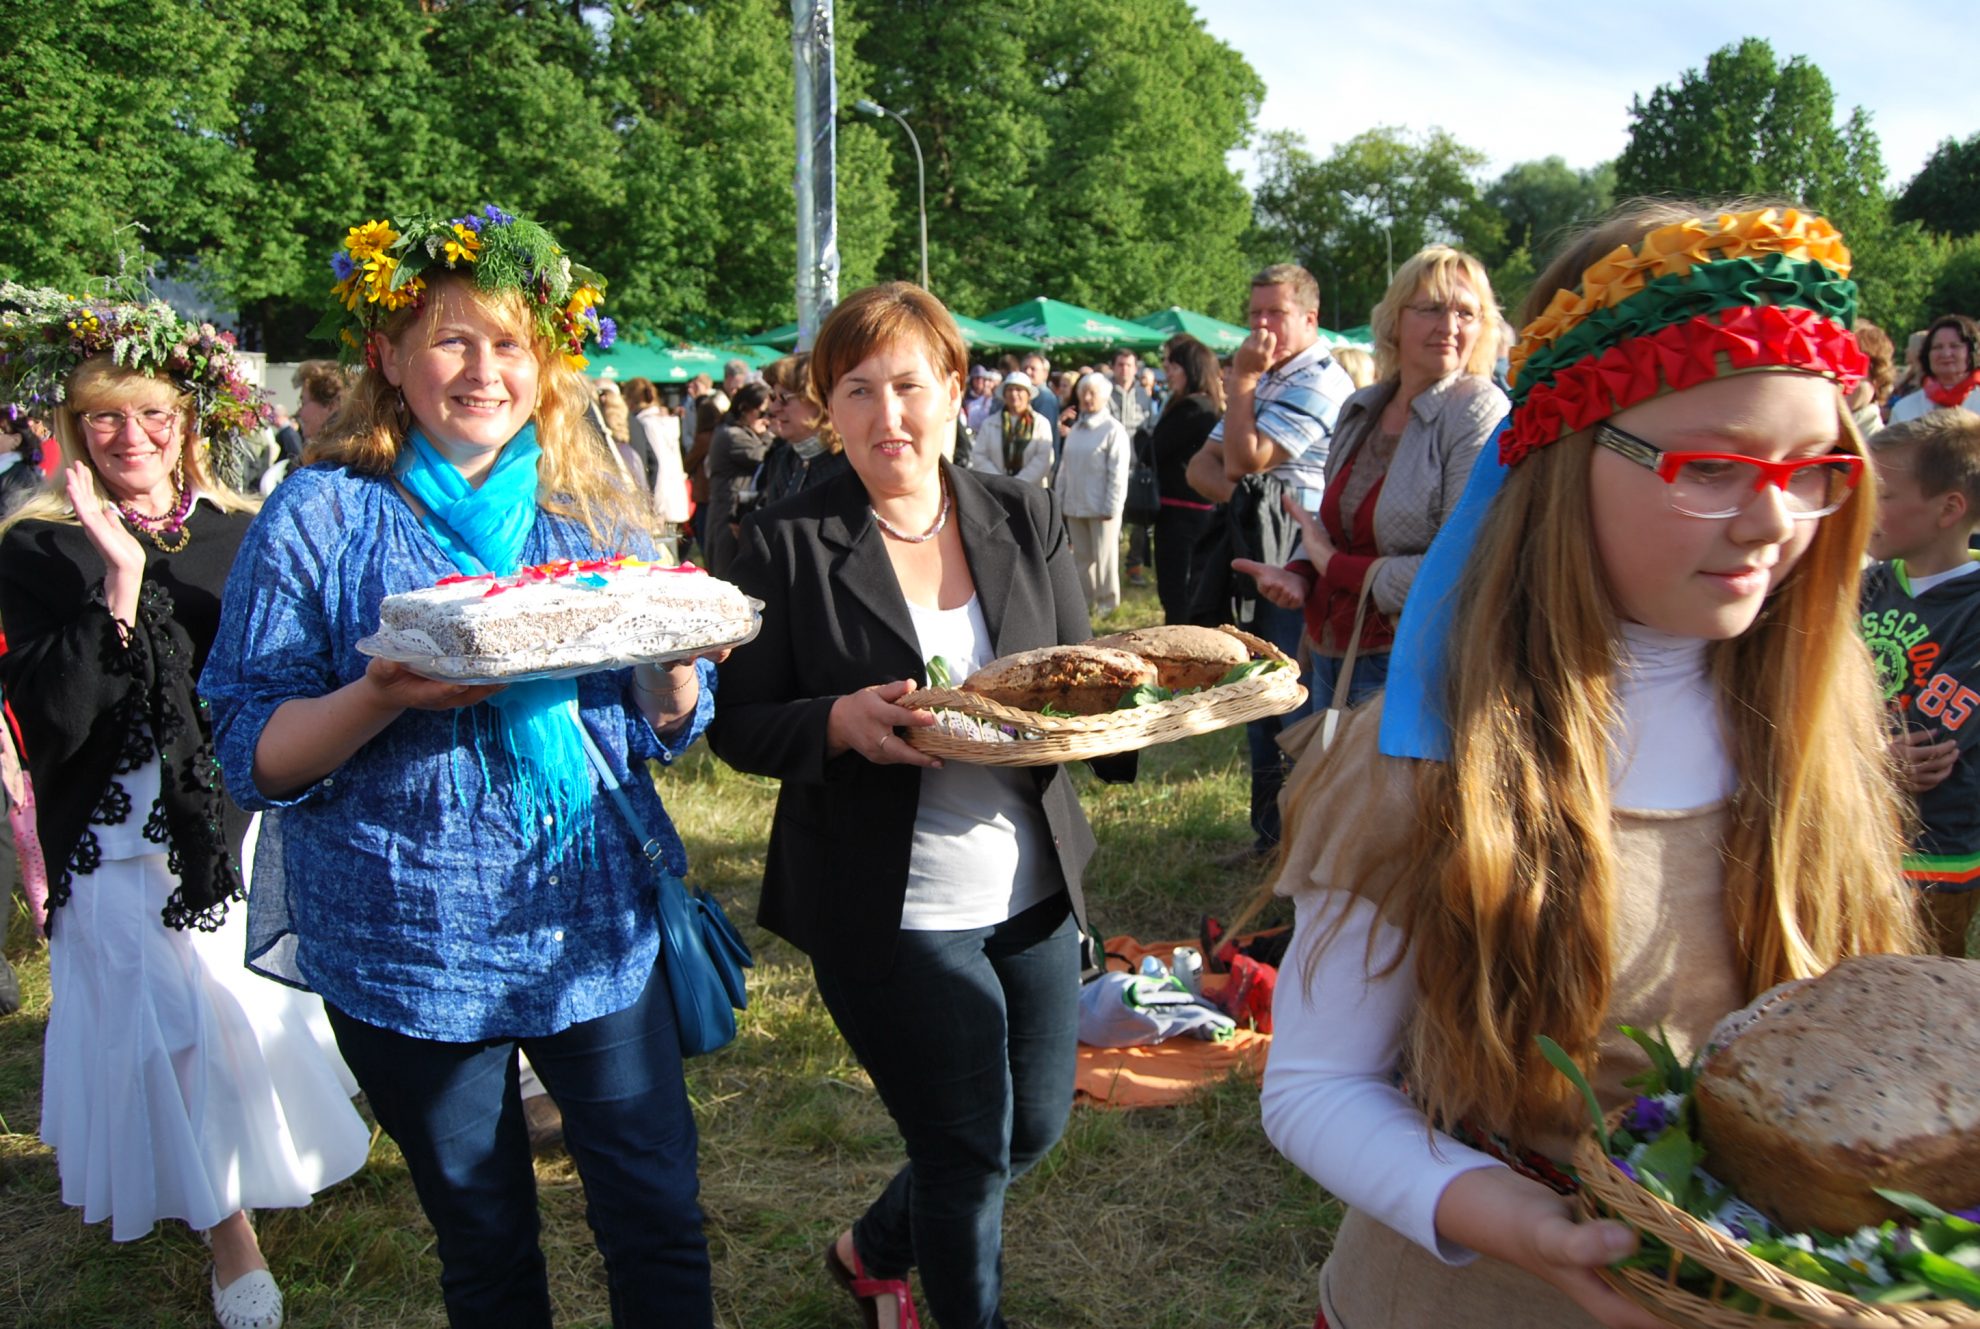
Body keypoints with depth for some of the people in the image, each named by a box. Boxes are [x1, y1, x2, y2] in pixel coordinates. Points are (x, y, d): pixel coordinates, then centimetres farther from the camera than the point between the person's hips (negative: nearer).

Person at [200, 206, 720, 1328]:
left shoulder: (594, 511, 5)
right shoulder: (324, 518, -4)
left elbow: (666, 729, 7)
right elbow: (253, 757, -6)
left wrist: (677, 655, -14)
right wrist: (386, 697, -25)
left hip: (598, 931, 2)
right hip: (410, 953, -2)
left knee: (661, 1227, 8)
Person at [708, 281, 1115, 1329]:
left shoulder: (1025, 517, 1)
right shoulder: (788, 543, -9)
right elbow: (738, 725, -6)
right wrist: (842, 723, -25)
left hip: (1031, 887, 5)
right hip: (888, 913, -5)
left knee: (1036, 1124, 18)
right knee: (968, 1149, 5)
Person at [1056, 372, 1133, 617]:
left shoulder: (1113, 430, -9)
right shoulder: (1075, 429, 13)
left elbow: (1118, 473, -12)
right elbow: (1064, 467, 16)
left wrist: (1111, 507, -15)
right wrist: (1059, 499, 12)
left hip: (1101, 507, -6)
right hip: (1075, 505, 6)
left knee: (1104, 557, 1)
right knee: (1082, 556, 12)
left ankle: (1107, 601, 14)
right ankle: (1086, 598, 21)